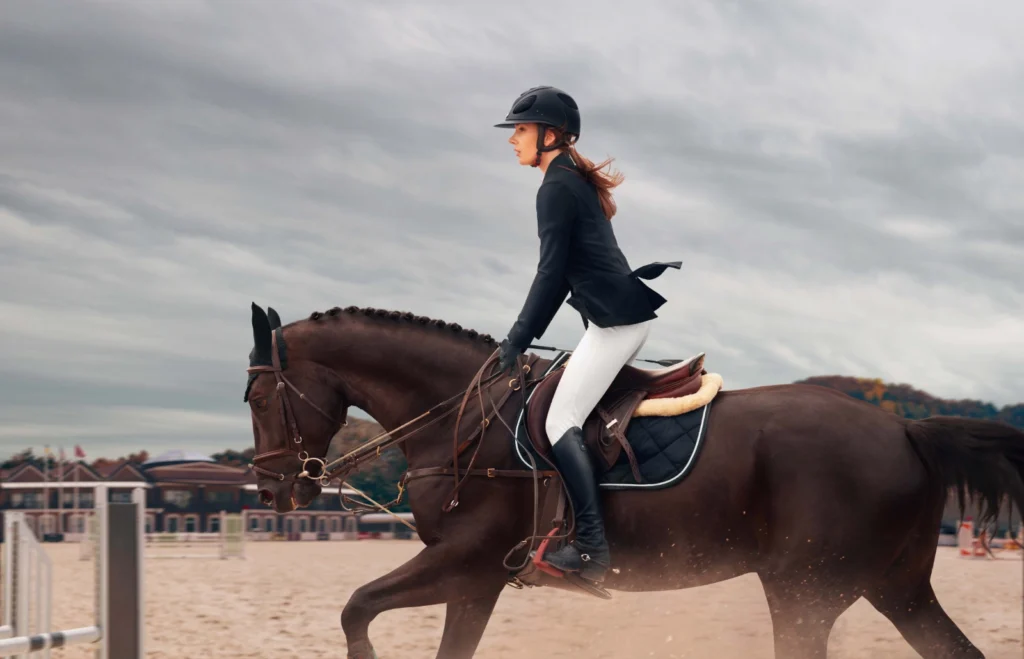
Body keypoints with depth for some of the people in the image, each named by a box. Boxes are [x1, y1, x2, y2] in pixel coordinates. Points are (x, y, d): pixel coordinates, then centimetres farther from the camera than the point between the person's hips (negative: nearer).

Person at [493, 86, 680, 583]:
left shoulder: (556, 188, -10)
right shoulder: (577, 181, 20)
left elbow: (551, 274, -14)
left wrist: (516, 341, -9)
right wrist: (525, 335, 26)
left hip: (616, 319, -10)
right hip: (631, 315, 10)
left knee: (560, 423, -13)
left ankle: (592, 548, -20)